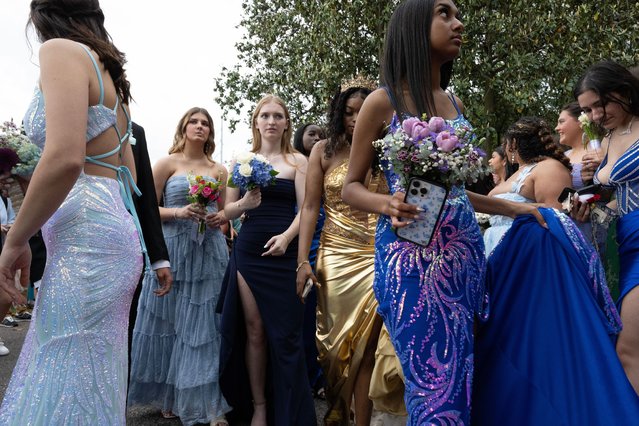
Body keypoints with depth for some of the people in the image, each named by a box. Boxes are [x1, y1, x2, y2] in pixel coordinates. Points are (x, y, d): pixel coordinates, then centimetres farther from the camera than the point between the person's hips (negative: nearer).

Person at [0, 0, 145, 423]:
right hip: (113, 229, 10)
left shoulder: (61, 50, -6)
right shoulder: (108, 73, 22)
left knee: (63, 391, -2)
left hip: (85, 238, -10)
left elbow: (66, 158, -21)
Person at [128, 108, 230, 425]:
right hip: (173, 249, -2)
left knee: (205, 324, 2)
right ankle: (170, 395, 22)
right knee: (170, 322, 5)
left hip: (210, 251, 2)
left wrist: (218, 219, -3)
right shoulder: (166, 164, 3)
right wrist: (179, 212, -15)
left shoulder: (218, 170, 12)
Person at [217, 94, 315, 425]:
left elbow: (305, 209, -2)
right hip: (248, 252, 2)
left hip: (283, 252, -2)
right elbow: (227, 212, 9)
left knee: (284, 332, 0)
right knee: (254, 331, 5)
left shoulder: (297, 161, 5)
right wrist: (244, 204, -13)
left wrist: (286, 237, -19)